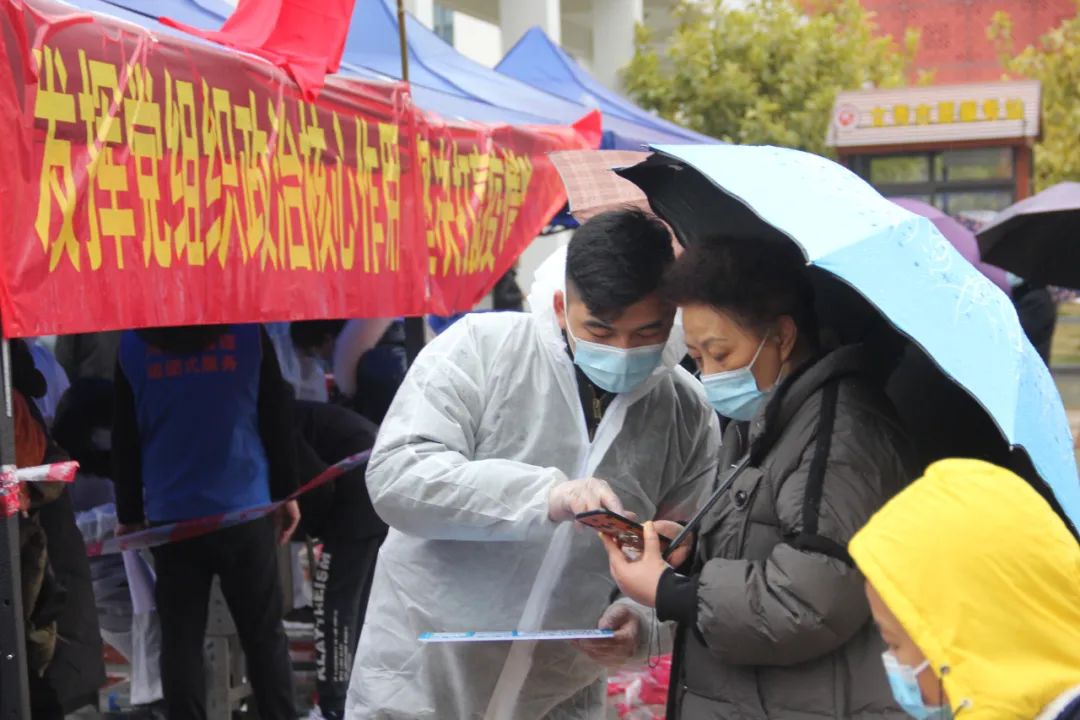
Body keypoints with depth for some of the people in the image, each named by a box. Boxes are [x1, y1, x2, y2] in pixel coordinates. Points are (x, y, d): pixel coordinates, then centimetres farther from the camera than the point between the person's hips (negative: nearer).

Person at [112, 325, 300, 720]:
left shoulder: (132, 343, 2)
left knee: (180, 639, 5)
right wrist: (285, 492, 11)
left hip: (171, 516, 1)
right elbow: (277, 418, 3)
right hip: (245, 509, 0)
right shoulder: (249, 331, 0)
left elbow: (125, 439, 5)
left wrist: (129, 514, 13)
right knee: (263, 634, 7)